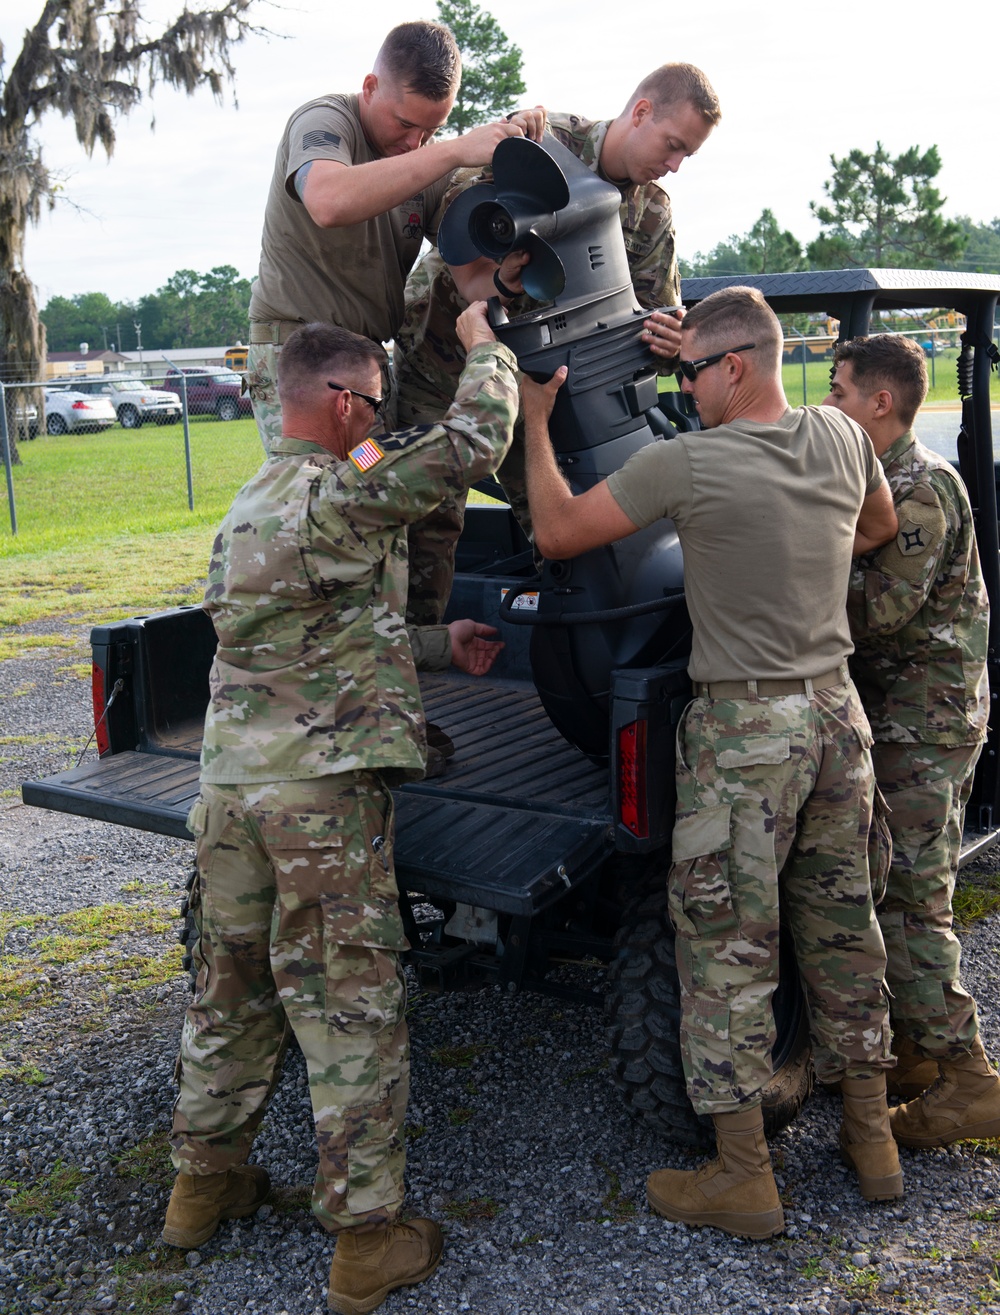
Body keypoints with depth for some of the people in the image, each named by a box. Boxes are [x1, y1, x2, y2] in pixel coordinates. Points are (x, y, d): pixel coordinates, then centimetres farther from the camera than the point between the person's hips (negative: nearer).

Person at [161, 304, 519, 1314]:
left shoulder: (249, 504, 16)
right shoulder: (344, 493, -13)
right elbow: (474, 440, -13)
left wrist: (437, 646, 17)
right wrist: (484, 345, 5)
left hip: (228, 779, 9)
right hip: (323, 789, -8)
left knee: (231, 987, 21)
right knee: (351, 1010, 2)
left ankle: (203, 1181, 37)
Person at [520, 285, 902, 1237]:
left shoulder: (687, 463, -16)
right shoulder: (840, 439, 3)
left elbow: (556, 533, -9)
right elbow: (880, 526, 23)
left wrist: (535, 423, 2)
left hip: (743, 729, -7)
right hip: (836, 712, 7)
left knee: (727, 951, 3)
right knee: (842, 928, 17)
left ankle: (744, 1177, 13)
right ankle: (871, 1138, 30)